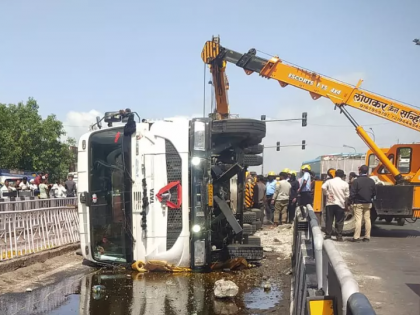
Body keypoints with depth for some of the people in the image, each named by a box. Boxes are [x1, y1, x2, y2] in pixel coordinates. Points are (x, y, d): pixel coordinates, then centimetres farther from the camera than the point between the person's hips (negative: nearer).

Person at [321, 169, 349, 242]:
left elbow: (323, 187, -17)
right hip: (340, 204, 0)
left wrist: (327, 194, -6)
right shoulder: (345, 184, 1)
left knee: (329, 220, 6)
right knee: (339, 221, 5)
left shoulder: (329, 181, 0)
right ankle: (339, 237, 6)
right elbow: (347, 196, 4)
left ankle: (328, 236, 8)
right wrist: (345, 204, 16)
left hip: (330, 203, 0)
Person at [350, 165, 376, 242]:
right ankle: (367, 237, 13)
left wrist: (352, 201, -5)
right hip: (368, 204, 4)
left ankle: (356, 237, -7)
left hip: (358, 204, -4)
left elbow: (352, 193, -13)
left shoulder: (356, 181, -12)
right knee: (367, 220, 9)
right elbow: (374, 193, 9)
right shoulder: (371, 181, 2)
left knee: (358, 220, -5)